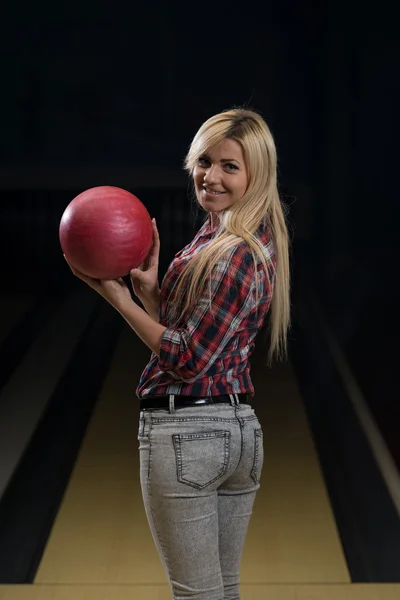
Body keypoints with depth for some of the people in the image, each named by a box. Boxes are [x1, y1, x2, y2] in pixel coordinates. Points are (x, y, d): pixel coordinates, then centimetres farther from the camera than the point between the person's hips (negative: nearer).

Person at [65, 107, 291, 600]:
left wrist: (116, 296, -12)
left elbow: (190, 359, -17)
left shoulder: (231, 254, -18)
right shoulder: (255, 243, 12)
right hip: (241, 428, 10)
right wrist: (149, 289, -2)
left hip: (185, 430, -10)